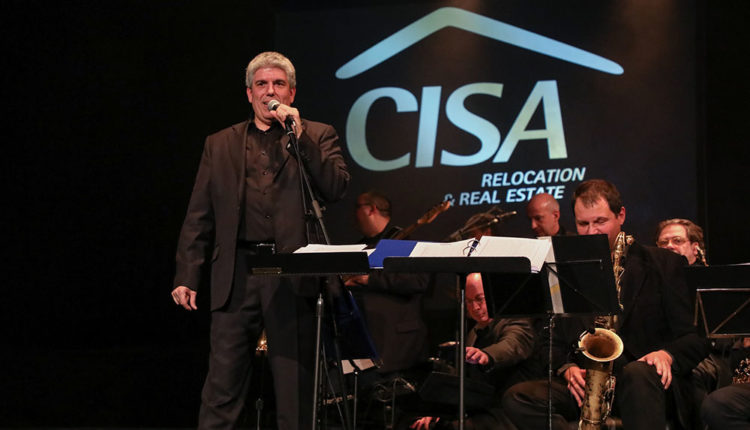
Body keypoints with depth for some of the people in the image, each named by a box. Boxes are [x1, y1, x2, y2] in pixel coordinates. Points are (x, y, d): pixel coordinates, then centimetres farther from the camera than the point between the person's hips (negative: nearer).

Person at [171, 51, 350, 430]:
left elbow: (336, 188, -5)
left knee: (296, 388, 3)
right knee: (221, 388, 0)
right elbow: (199, 217, 12)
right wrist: (187, 277, 4)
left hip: (293, 275, -1)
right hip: (236, 275, 1)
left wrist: (299, 136, -9)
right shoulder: (219, 145, 15)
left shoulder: (318, 136, 11)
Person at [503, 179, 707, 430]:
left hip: (644, 381, -3)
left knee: (637, 374, -40)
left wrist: (667, 354, -18)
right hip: (586, 385, 3)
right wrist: (568, 369, -4)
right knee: (516, 399, -25)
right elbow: (555, 344, 19)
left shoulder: (664, 265, 8)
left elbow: (694, 337, 5)